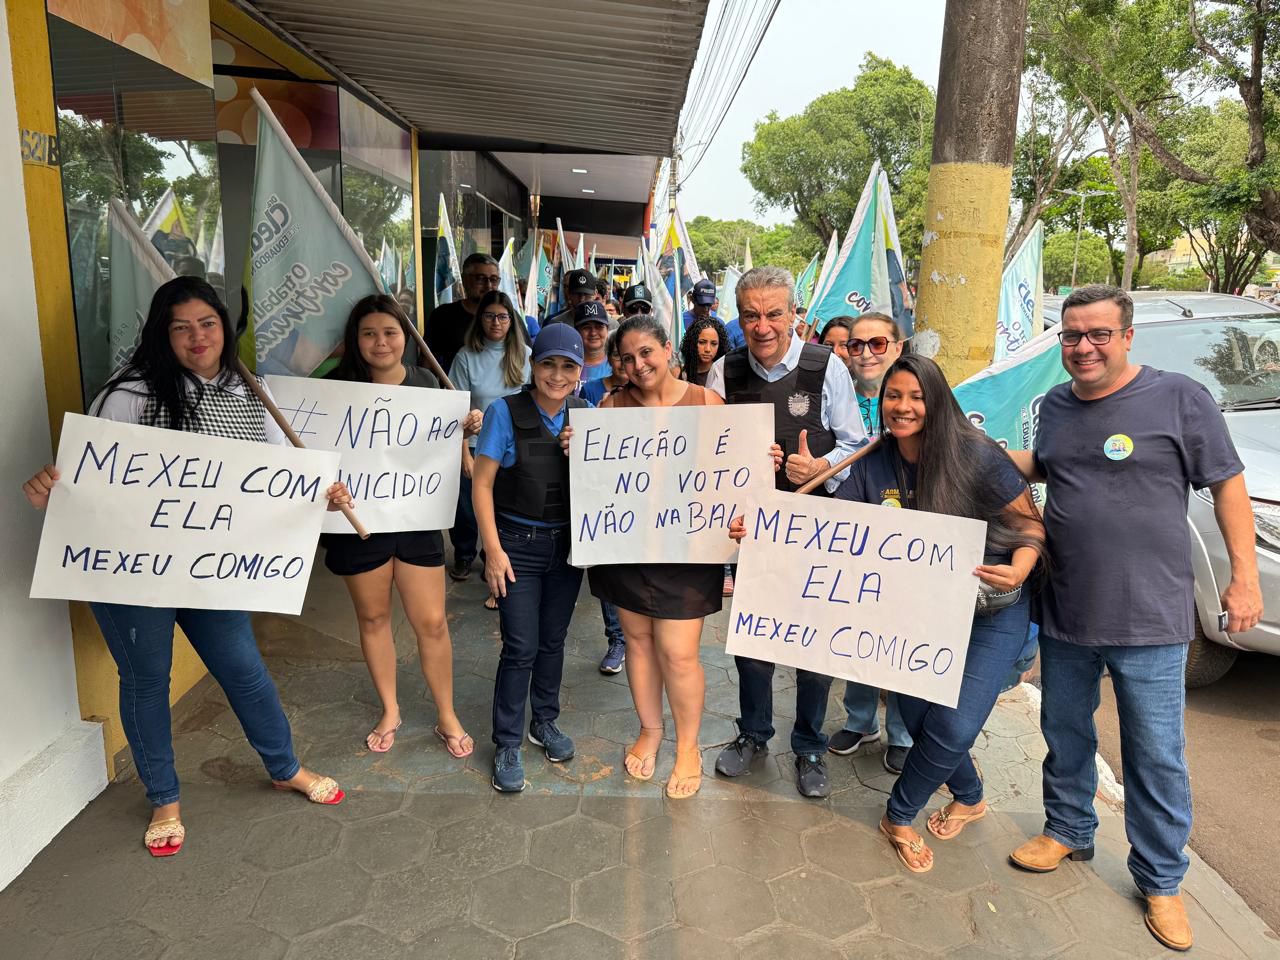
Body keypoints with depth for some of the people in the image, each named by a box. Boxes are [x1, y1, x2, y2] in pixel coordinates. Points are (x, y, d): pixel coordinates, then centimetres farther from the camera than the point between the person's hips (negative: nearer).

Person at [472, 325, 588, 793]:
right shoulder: (505, 412, -10)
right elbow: (481, 483, -9)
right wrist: (493, 549, -14)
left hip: (567, 543, 4)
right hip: (518, 543, -4)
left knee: (553, 639, 16)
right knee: (520, 648, -1)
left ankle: (545, 721, 36)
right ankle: (507, 745, 16)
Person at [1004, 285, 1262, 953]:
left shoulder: (1179, 397, -9)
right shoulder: (1055, 404, 7)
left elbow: (1226, 482, -4)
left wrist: (1245, 574, -6)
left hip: (1149, 618, -5)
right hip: (1064, 614, 5)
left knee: (1156, 757, 6)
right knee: (1065, 735, 19)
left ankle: (1160, 880, 26)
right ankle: (1068, 831, 41)